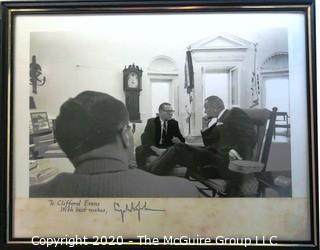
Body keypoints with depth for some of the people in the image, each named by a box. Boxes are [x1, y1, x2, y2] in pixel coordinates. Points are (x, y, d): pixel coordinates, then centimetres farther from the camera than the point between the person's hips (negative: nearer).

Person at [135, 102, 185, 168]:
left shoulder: (174, 123, 11)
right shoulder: (151, 122, 3)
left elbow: (182, 139, 13)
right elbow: (145, 139, -10)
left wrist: (179, 141, -14)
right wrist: (157, 150, -28)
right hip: (153, 150, -3)